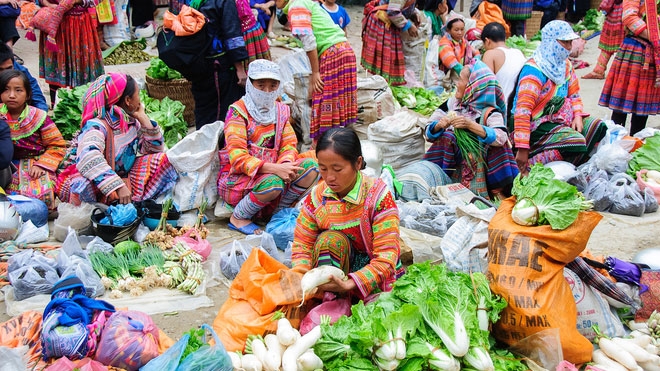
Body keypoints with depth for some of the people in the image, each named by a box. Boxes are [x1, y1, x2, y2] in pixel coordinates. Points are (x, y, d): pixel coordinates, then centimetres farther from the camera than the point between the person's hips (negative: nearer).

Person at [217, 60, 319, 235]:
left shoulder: (280, 110, 8)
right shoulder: (238, 111, -12)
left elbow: (289, 145, 1)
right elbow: (237, 158, -22)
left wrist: (286, 164, -24)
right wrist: (275, 169, -33)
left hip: (270, 172, 6)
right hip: (236, 179, -6)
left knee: (310, 167, -14)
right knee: (274, 183, -35)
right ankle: (238, 218, -8)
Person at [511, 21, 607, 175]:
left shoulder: (565, 65, 9)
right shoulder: (534, 70, -20)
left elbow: (574, 94, 21)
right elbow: (523, 110, -27)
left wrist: (577, 115, -2)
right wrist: (522, 149, -32)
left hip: (559, 118, 9)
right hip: (537, 125, -9)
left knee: (598, 127, -2)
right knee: (577, 142, -27)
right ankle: (531, 165, -25)